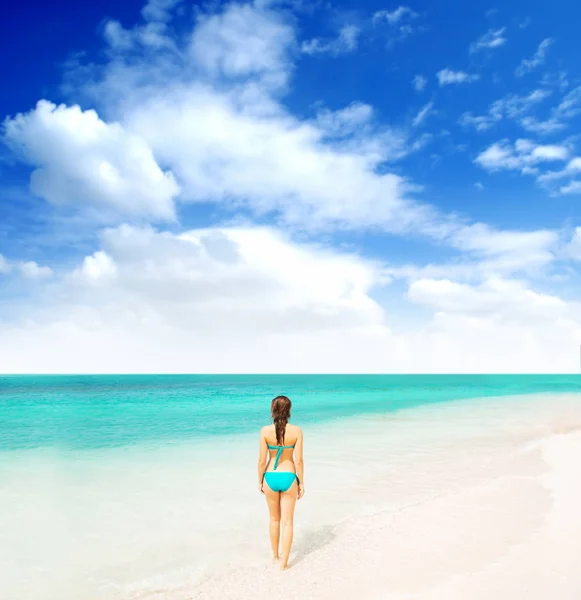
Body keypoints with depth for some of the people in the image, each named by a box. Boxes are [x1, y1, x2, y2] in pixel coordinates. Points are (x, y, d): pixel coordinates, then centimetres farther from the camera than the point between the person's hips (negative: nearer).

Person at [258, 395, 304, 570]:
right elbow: (298, 460, -10)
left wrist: (260, 481, 6)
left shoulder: (265, 431, -11)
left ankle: (275, 556, 35)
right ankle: (284, 562, 13)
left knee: (274, 519, 21)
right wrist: (301, 483, 2)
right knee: (287, 522, 10)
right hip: (289, 477, -1)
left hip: (270, 477, 1)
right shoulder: (296, 431, -11)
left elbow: (262, 460, -8)